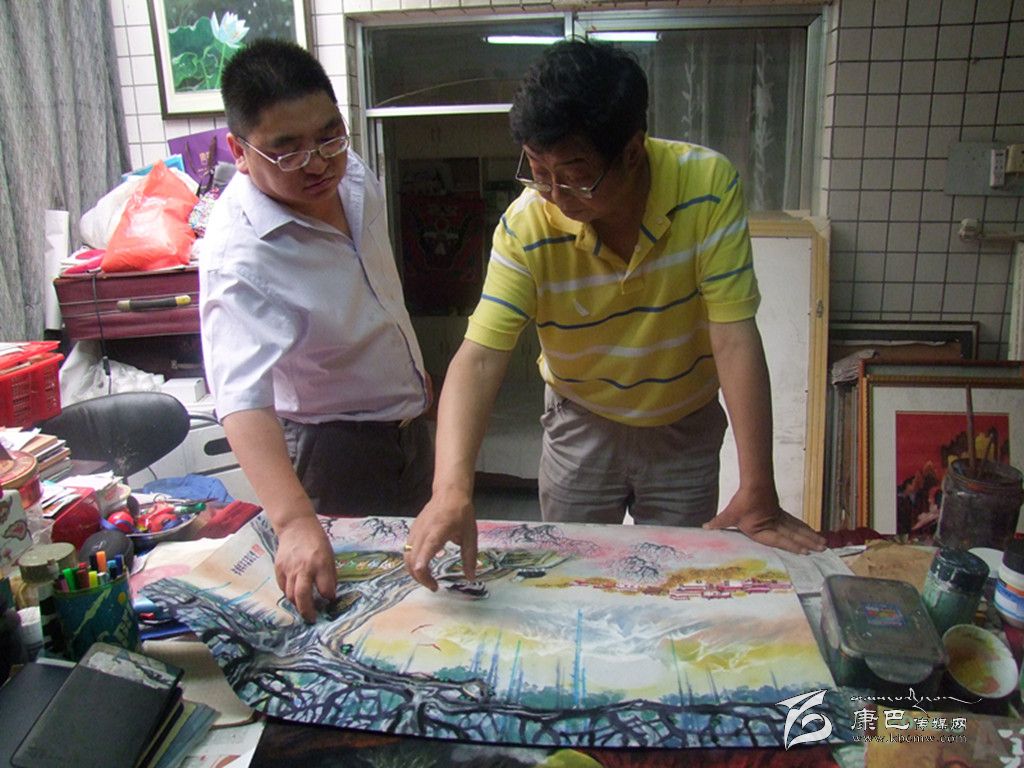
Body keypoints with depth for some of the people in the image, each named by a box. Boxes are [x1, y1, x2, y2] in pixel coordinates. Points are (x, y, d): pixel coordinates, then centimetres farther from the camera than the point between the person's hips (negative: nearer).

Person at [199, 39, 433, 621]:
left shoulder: (356, 178, -8)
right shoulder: (239, 255, -32)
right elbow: (242, 397, -44)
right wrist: (294, 522, -56)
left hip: (406, 420, 8)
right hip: (334, 447, -8)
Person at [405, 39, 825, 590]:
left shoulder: (708, 186, -26)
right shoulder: (526, 226, -24)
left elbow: (735, 337, -27)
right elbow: (479, 358, -29)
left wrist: (758, 494, -28)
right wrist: (452, 489, -44)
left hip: (686, 426, 0)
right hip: (581, 425, 1)